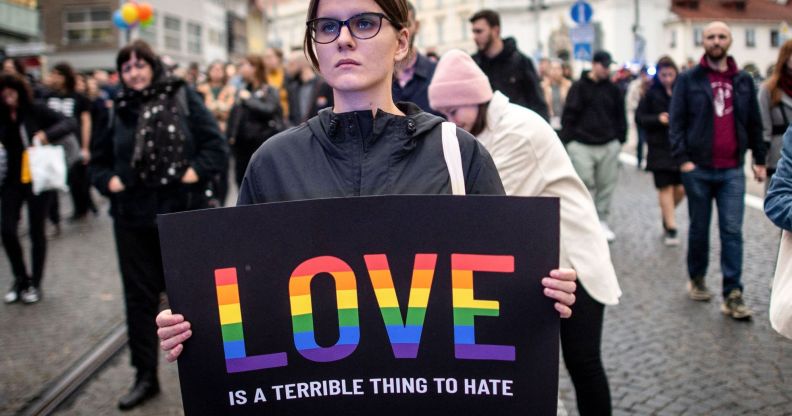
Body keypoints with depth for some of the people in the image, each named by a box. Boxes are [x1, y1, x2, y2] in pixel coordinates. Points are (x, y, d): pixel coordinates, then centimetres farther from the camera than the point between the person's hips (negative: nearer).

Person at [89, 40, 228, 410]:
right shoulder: (117, 110, 6)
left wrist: (196, 172, -16)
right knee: (139, 296, 9)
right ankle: (145, 376, 22)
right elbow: (98, 160, 16)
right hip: (133, 216, 3)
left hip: (182, 213, -3)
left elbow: (216, 145, -3)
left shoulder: (183, 98, -1)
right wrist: (108, 182, -3)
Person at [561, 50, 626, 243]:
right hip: (582, 146, -3)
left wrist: (620, 139, 9)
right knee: (585, 185, -3)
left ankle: (602, 221, 16)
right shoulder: (579, 87, 0)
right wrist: (569, 140, -7)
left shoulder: (613, 89, 11)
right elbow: (569, 115, -2)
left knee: (606, 185, 5)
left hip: (609, 146, 3)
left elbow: (620, 116, 16)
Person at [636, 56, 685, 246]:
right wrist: (658, 119, -14)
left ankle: (666, 215, 31)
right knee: (665, 187, 0)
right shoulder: (651, 93, -1)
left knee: (681, 188, 1)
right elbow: (639, 118, 1)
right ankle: (671, 229, 9)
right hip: (660, 147, -2)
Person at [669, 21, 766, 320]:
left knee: (732, 232, -3)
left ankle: (733, 295, -1)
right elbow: (677, 122, -4)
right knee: (699, 228, 10)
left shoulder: (743, 81, 9)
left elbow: (754, 123, 14)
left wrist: (759, 159, 11)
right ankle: (697, 279, 27)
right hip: (698, 169, -2)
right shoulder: (689, 80, -1)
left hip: (732, 171, 2)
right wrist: (682, 158, -12)